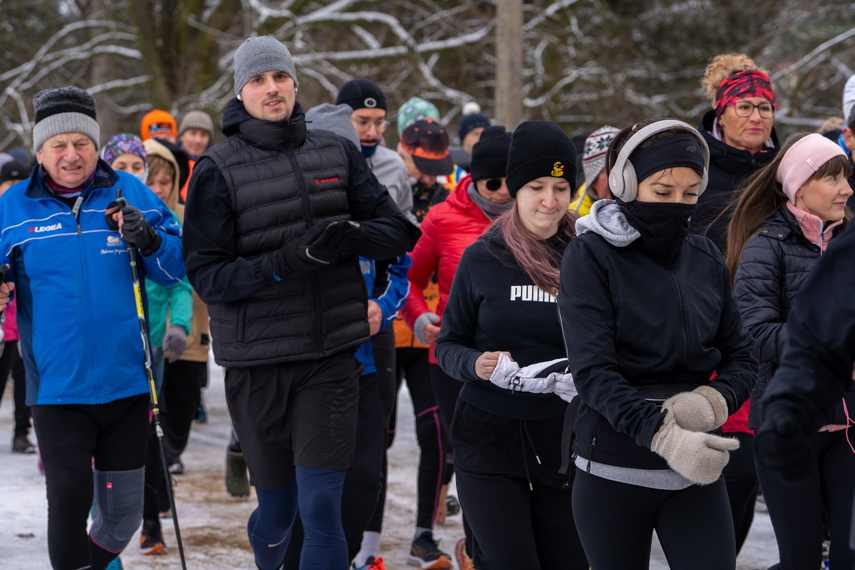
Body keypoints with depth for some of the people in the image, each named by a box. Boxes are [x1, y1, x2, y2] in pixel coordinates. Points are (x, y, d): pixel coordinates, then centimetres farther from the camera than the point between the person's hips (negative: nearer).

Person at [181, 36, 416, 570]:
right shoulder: (218, 170, -2)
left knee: (321, 505, -10)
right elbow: (207, 276, -7)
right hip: (257, 362, -1)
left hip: (332, 353, 1)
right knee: (276, 510, 11)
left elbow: (397, 230, 8)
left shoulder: (338, 153, 7)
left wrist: (351, 235, -14)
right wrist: (284, 262, -22)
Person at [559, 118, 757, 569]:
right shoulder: (590, 255, -7)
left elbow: (741, 360, 10)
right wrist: (661, 434, -31)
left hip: (696, 471, 3)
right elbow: (593, 371, -17)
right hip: (613, 471, -3)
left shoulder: (706, 258, 7)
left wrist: (712, 401, -13)